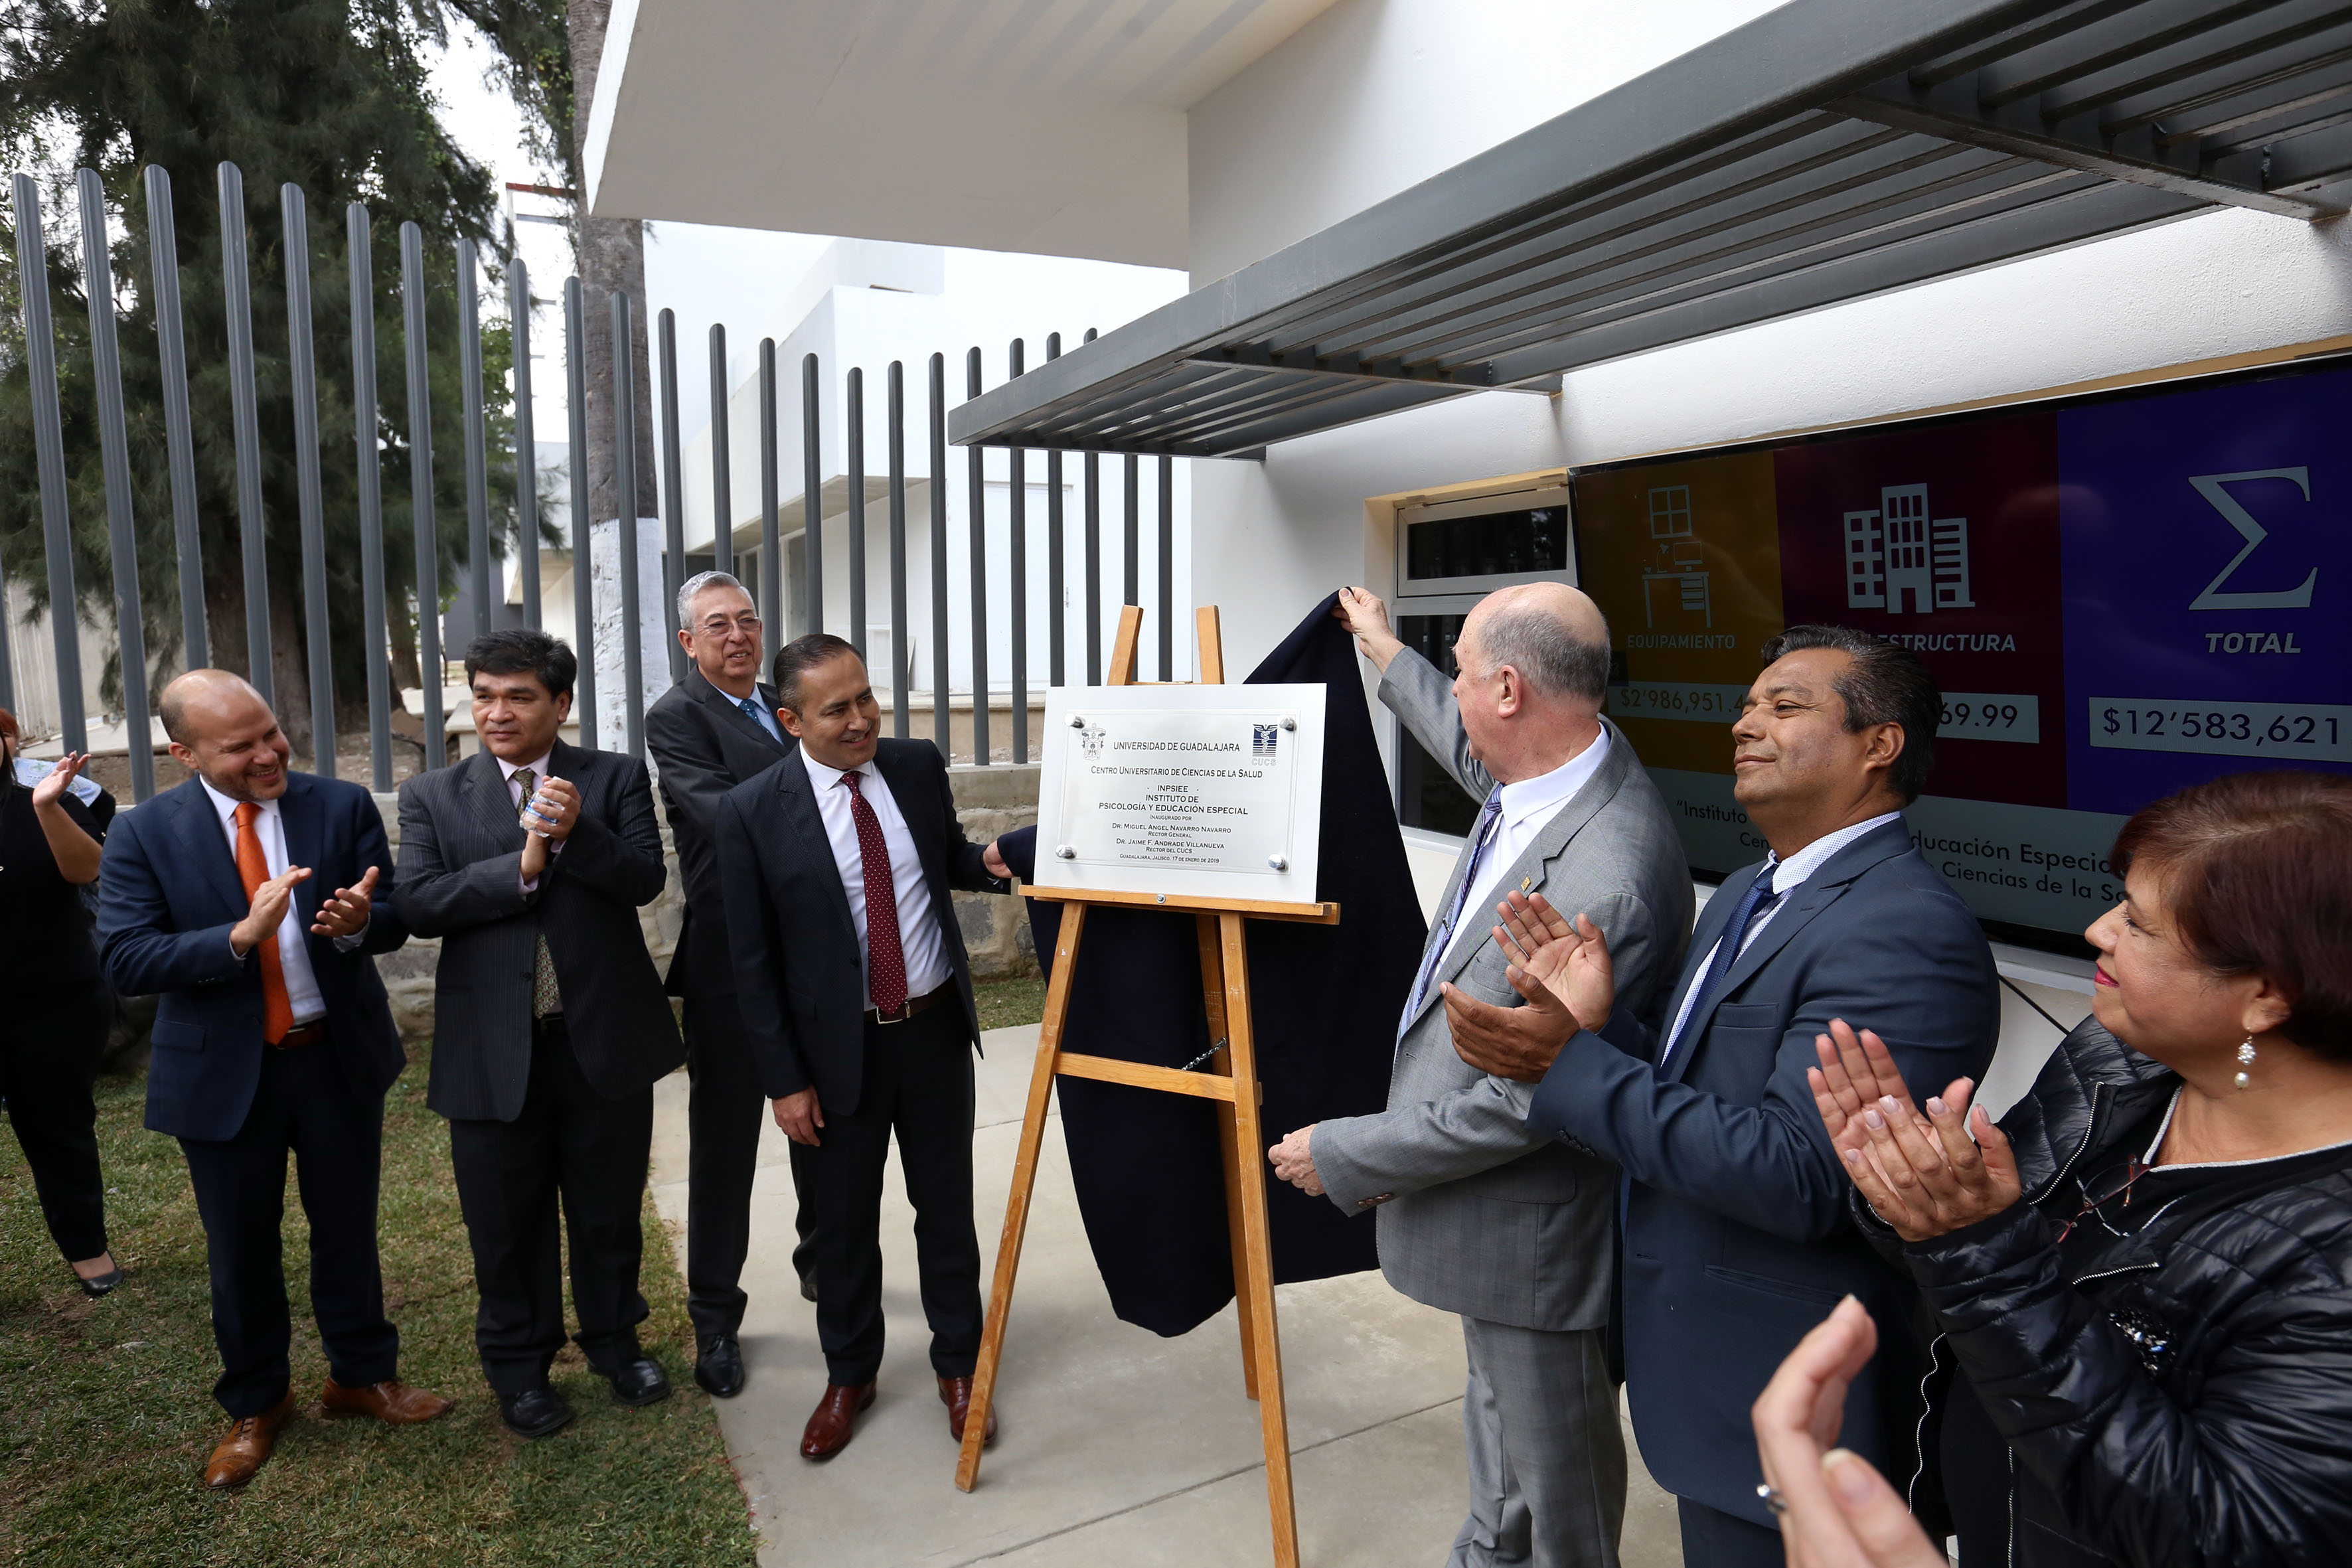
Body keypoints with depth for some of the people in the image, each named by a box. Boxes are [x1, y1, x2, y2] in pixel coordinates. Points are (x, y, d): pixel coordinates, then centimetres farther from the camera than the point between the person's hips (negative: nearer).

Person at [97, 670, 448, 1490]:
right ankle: (256, 1404, 36)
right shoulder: (144, 834, -9)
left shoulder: (343, 806, -6)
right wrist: (241, 935, -30)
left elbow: (394, 917, -6)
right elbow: (125, 961, -15)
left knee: (348, 1228, 15)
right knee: (240, 1248, 15)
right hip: (223, 1074, 0)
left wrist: (359, 922, -29)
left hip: (339, 1058, 1)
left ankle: (363, 1374, 36)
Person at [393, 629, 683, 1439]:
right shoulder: (433, 797, 3)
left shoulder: (615, 778, 1)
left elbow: (647, 880, -10)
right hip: (493, 1048, 0)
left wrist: (577, 832, -26)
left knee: (609, 1211, 16)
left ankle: (616, 1343, 37)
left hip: (606, 1037, 0)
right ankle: (520, 1367, 35)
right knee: (506, 1226, 14)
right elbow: (418, 904, -9)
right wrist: (522, 865, -20)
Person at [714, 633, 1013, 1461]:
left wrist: (989, 861, -10)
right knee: (841, 1222, 14)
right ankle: (849, 1374, 38)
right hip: (837, 1047, -2)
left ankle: (958, 1363, 36)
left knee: (946, 1206, 15)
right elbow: (753, 960, -8)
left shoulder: (919, 765, -4)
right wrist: (784, 1080, -8)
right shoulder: (753, 811, -12)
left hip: (935, 1027, 2)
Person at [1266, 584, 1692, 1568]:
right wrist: (1386, 653, 34)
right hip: (1482, 1207, 10)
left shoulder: (1609, 880, -35)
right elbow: (1472, 753, 21)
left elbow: (1519, 1101, -29)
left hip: (1531, 1236, -10)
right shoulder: (1540, 772, -6)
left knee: (1557, 1469, 16)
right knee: (1500, 1412, 31)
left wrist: (1346, 1155, -17)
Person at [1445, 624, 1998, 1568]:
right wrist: (1597, 1026, -9)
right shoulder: (1745, 896, 8)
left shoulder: (1905, 931, -24)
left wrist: (1571, 1065, -28)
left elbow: (1796, 1177, -30)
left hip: (1785, 1412, -8)